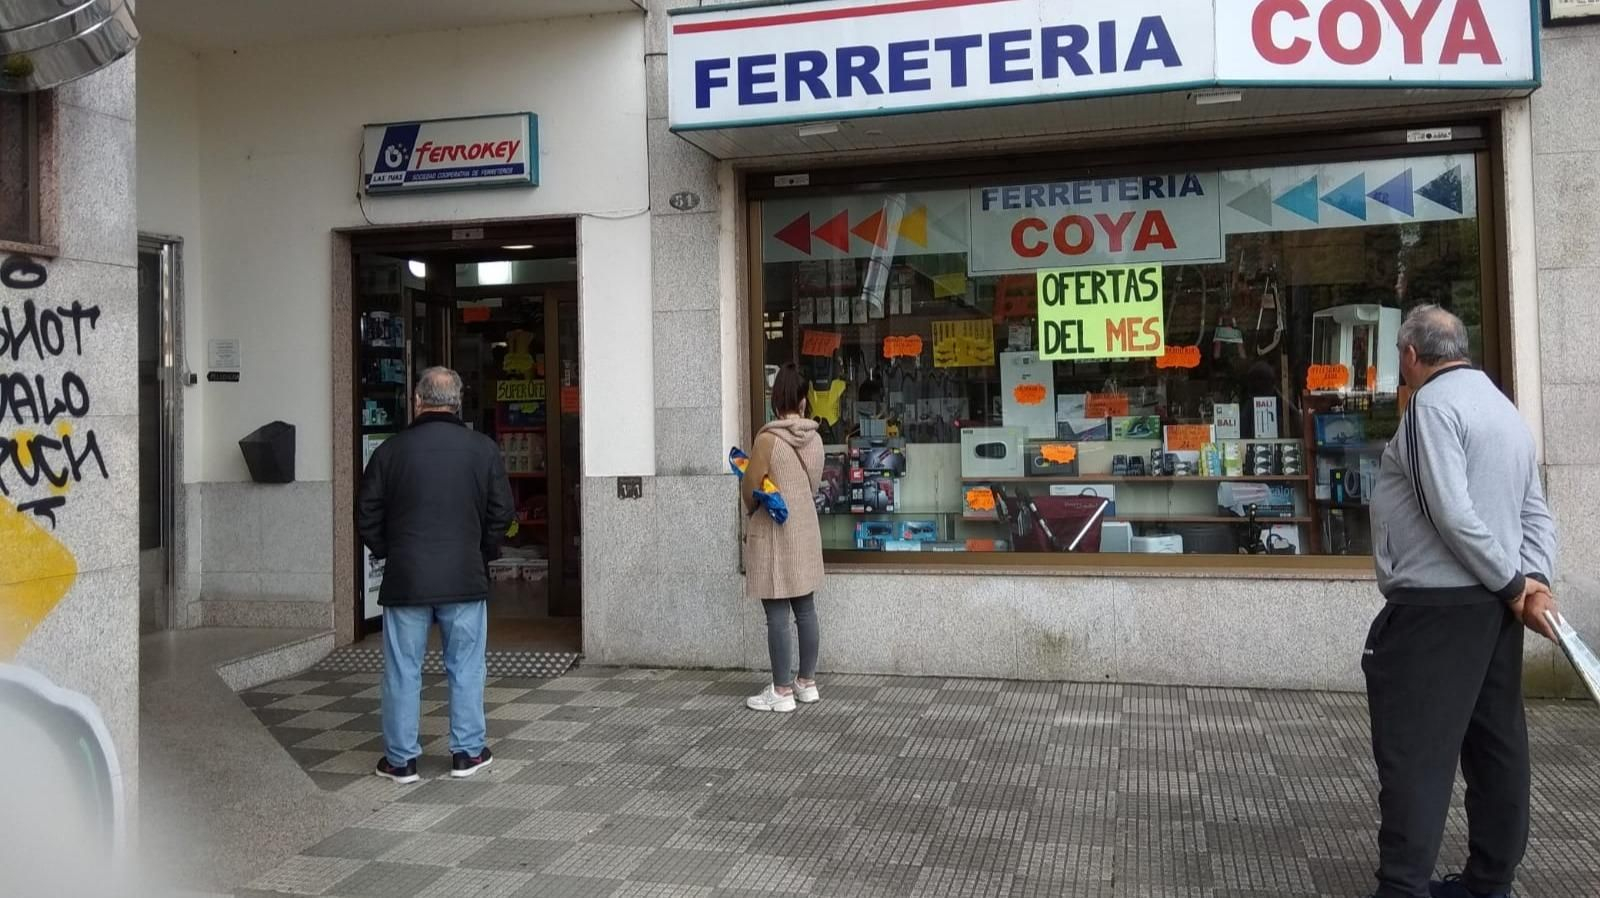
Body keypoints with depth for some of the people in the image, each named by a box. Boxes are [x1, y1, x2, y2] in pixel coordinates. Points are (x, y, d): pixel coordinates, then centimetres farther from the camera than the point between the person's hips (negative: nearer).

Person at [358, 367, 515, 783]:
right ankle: (468, 752, 16)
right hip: (465, 578, 0)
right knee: (465, 667, 10)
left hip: (405, 580, 0)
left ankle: (400, 759, 15)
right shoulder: (483, 449, -2)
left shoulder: (391, 450, -2)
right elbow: (502, 513, 0)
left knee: (403, 671, 8)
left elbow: (367, 516, 2)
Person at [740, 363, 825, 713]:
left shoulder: (768, 439, -16)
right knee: (805, 609, 12)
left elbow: (751, 490, -8)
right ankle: (807, 682, 21)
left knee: (778, 614, -2)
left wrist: (750, 518, 11)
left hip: (774, 533, -6)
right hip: (806, 529, 6)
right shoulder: (814, 439, 2)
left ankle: (782, 691, 3)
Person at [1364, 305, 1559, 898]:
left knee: (1414, 751, -5)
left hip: (1435, 607, -9)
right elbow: (1537, 514, 12)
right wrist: (1535, 581, 0)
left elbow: (1452, 514, -21)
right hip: (1494, 604, 10)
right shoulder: (1504, 407, 18)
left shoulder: (1432, 405, -12)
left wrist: (1513, 583, -11)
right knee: (1495, 744, 13)